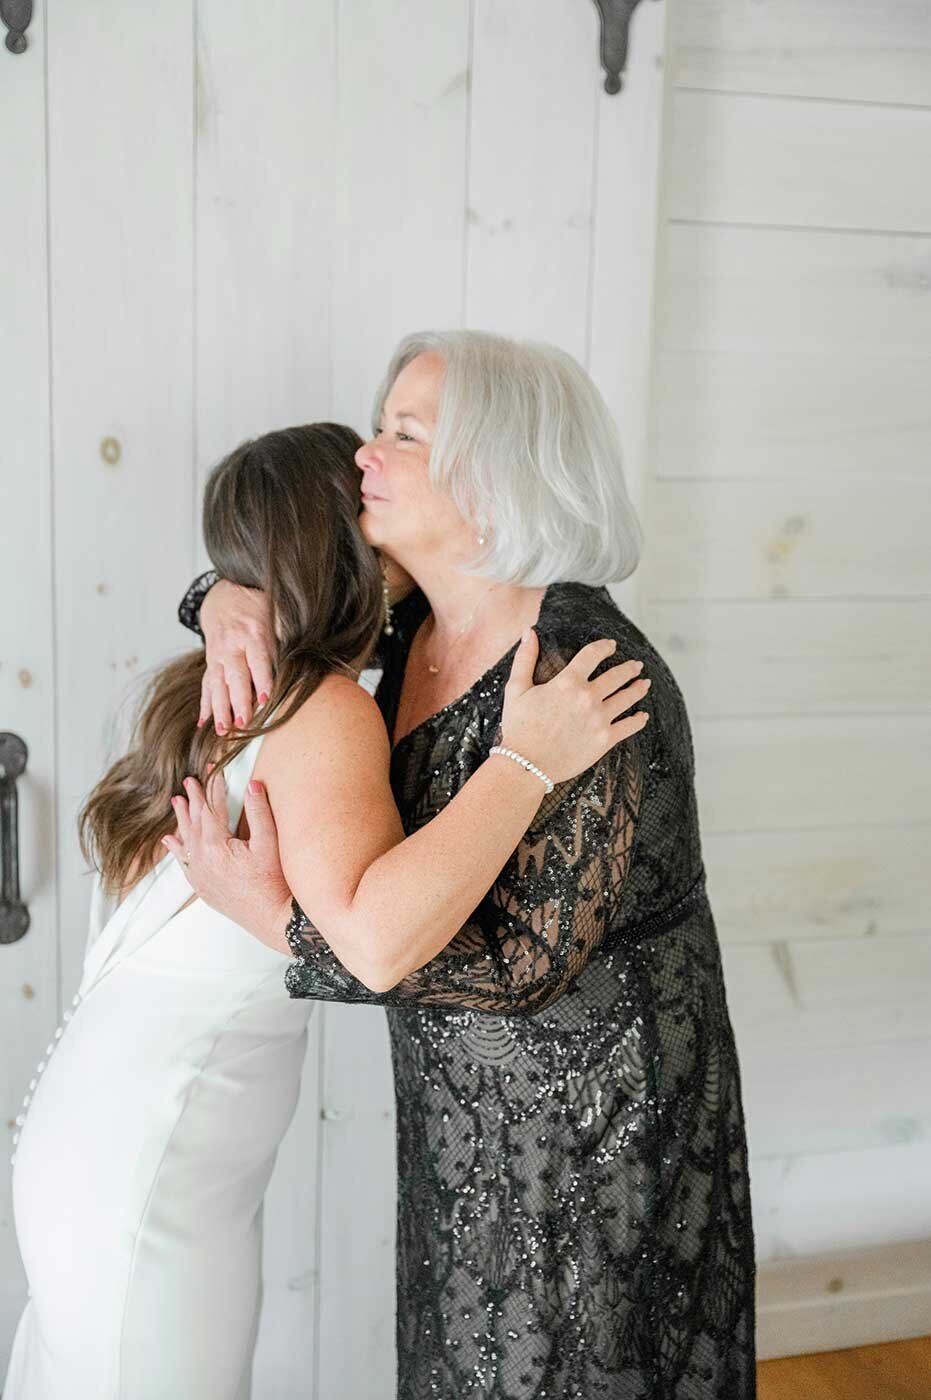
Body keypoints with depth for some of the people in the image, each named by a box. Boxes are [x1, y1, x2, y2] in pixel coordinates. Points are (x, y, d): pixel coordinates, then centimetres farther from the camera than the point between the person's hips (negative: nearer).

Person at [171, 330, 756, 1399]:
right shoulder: (420, 615, -5)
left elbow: (526, 964, -28)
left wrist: (282, 918, -28)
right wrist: (229, 601, -11)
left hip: (589, 1116, -8)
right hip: (466, 1105, 8)